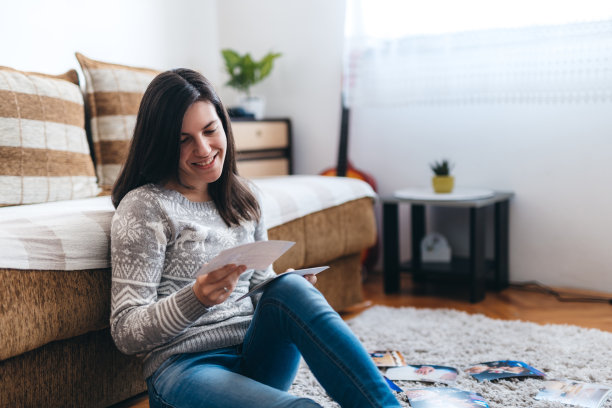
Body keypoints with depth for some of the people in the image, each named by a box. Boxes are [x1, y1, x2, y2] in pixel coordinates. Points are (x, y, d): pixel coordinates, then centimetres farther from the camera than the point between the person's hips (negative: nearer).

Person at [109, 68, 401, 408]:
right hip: (185, 367, -5)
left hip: (254, 356, 5)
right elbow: (125, 333, -8)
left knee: (289, 289, -28)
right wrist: (196, 299, -26)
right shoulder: (143, 207, -5)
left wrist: (294, 291, -4)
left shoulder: (242, 197, 13)